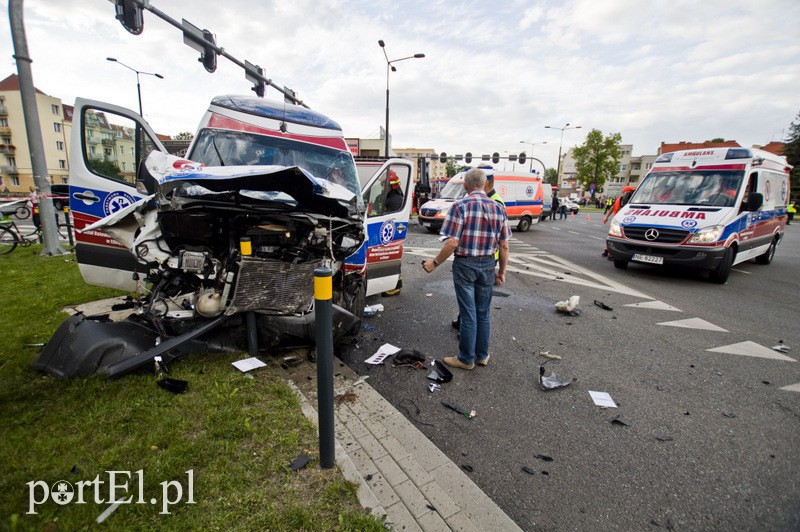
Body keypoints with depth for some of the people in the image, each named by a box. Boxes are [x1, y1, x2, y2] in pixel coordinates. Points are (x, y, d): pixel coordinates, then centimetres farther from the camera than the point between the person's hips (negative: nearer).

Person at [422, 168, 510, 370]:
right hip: (487, 265, 4)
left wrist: (435, 263, -6)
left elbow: (452, 242, -18)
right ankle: (482, 355, 28)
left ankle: (466, 358, 17)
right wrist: (502, 271, 14)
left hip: (465, 264, -4)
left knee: (468, 313, 4)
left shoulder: (460, 206, -11)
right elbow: (504, 245, 4)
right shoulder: (498, 208, 3)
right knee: (483, 313, 15)